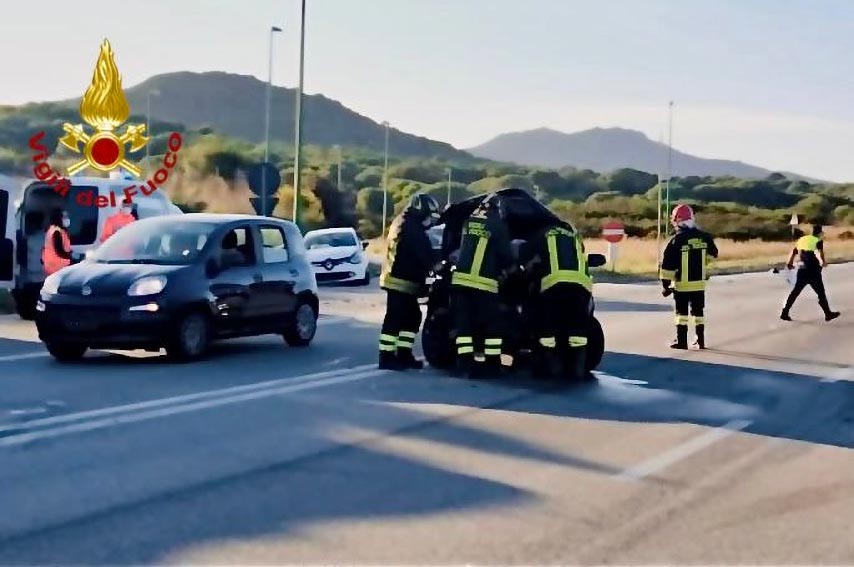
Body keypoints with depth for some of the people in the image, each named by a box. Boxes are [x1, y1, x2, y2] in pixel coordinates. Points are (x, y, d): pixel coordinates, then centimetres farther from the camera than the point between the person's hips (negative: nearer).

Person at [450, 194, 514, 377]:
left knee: (464, 323, 4)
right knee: (491, 324, 3)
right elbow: (505, 254, -3)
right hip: (483, 282, -5)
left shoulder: (468, 221, 13)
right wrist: (506, 269, 18)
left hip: (460, 278, 5)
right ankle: (493, 364, 2)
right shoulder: (498, 225, -3)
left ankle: (466, 362, 0)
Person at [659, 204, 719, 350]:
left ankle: (682, 341, 6)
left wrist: (665, 285, -6)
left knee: (681, 311, 7)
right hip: (700, 283, 4)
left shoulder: (676, 240, -15)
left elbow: (668, 264, -13)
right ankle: (700, 340, 17)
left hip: (682, 284, -4)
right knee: (698, 311, 14)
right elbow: (712, 254, 17)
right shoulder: (704, 237, -2)